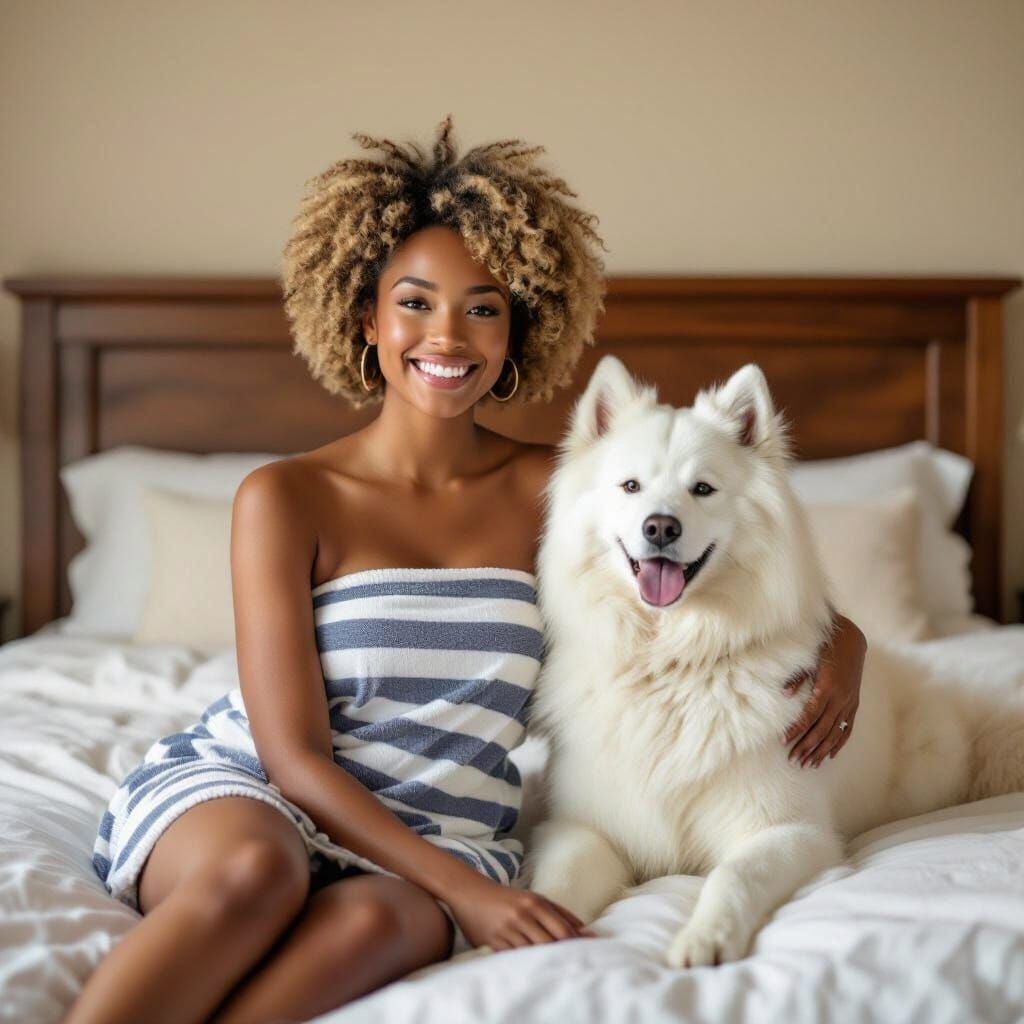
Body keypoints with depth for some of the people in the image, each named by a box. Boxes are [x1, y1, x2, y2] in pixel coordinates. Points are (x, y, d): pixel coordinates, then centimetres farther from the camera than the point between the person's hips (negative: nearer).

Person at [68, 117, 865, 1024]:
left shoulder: (551, 490, 4)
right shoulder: (286, 498, -4)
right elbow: (294, 754, -10)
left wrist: (838, 640, -7)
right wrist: (469, 892, -20)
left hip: (442, 837, 2)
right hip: (236, 789, -2)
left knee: (376, 919, -34)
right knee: (258, 867, -38)